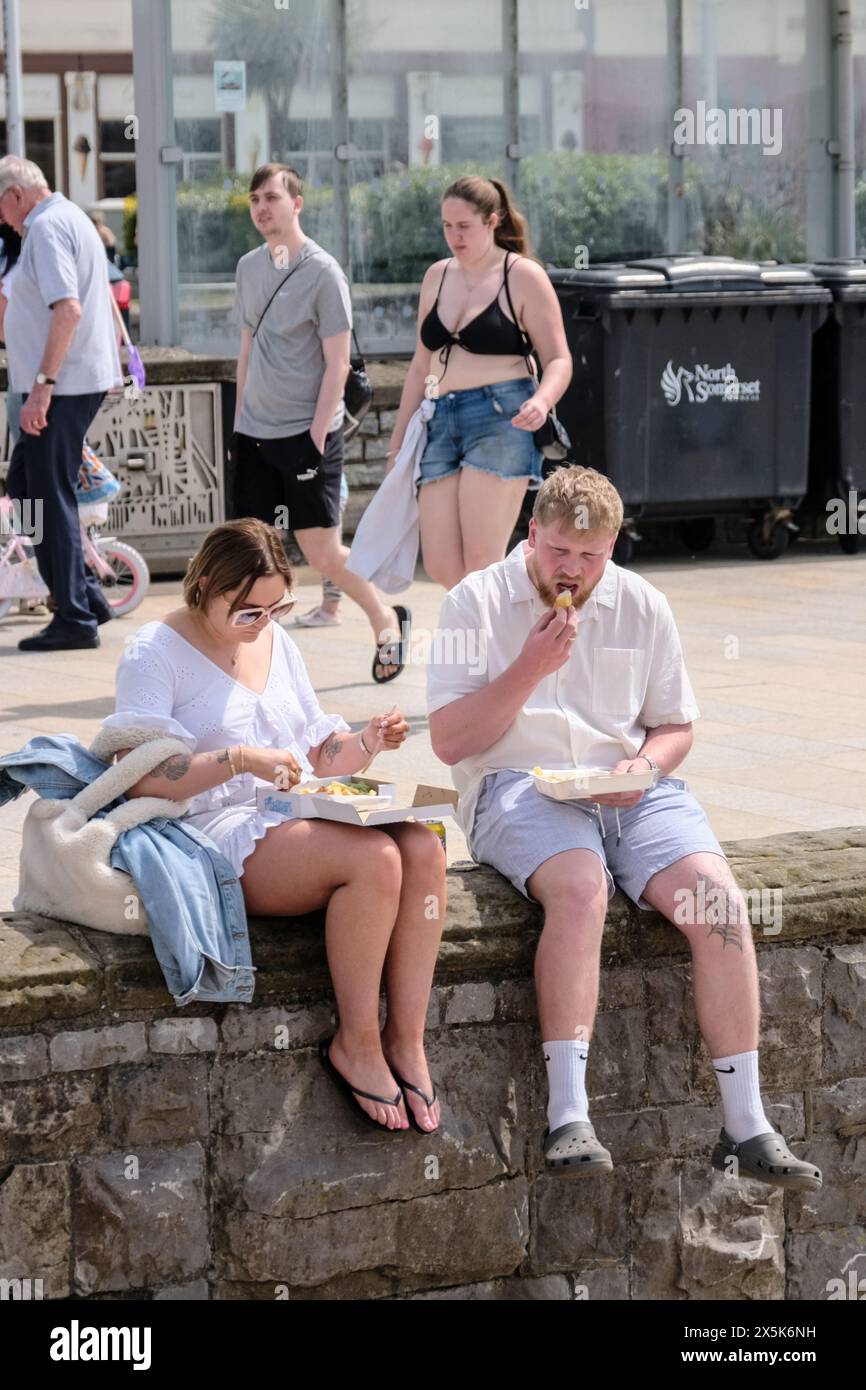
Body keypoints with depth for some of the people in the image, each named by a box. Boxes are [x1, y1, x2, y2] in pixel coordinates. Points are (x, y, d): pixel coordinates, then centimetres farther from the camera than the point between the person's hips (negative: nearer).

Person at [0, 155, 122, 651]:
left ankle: (75, 619, 0)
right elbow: (92, 305, 26)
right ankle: (86, 596, 15)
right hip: (88, 378, 10)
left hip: (62, 386, -10)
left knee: (50, 499, -4)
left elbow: (68, 308, -25)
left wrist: (42, 383, -25)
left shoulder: (46, 227, -13)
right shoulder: (74, 218, 19)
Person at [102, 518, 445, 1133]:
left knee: (424, 849, -24)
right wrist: (239, 760, -23)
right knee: (374, 858, -31)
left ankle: (407, 1041, -19)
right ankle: (356, 1043, -16)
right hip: (220, 836, -7)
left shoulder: (276, 642, 18)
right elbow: (139, 778, -14)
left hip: (300, 820, 7)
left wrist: (365, 743, 0)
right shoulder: (156, 652, -3)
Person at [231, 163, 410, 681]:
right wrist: (241, 420, 16)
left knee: (322, 552, -4)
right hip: (254, 432, 6)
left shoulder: (323, 272, -10)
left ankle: (386, 618, 18)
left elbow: (337, 363, -11)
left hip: (306, 433, -6)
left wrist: (317, 433, -15)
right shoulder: (249, 267, 10)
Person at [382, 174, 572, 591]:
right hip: (441, 423, 6)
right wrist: (398, 441, 19)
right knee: (440, 566, -3)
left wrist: (541, 402, -24)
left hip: (502, 420, -6)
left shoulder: (523, 276, 0)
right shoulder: (437, 276, 17)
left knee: (481, 563, -12)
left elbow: (558, 360, -3)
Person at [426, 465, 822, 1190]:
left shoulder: (643, 606, 14)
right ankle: (568, 1118, -37)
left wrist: (646, 765, -3)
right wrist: (530, 668, -12)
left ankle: (746, 1125, -20)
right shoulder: (477, 602, 4)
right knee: (581, 885, -37)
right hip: (519, 786, -3)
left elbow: (675, 726, 20)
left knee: (720, 898, -23)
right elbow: (449, 741, -2)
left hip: (632, 794, 4)